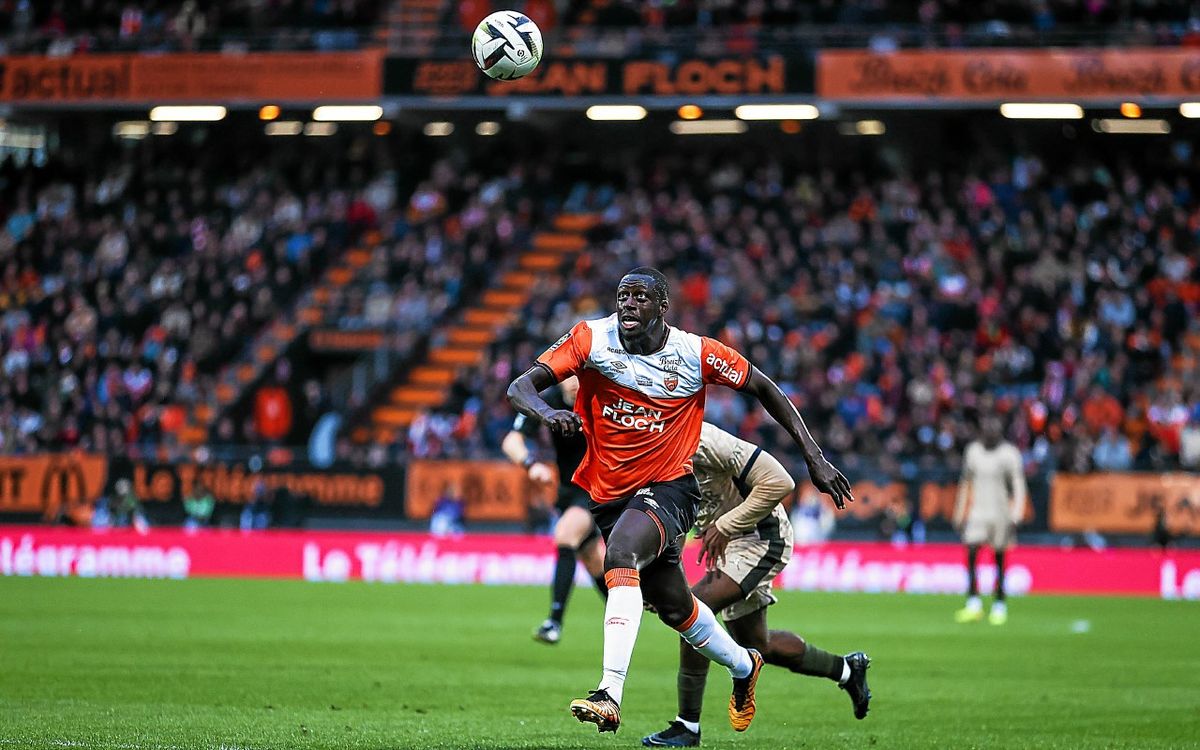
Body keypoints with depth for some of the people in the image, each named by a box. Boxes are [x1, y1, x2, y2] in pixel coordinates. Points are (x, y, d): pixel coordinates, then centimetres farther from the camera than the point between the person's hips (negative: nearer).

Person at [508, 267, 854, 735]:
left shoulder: (696, 354, -12)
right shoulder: (592, 340, -11)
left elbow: (763, 389, 2)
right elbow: (520, 388, -16)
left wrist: (815, 459, 1)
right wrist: (547, 413, -41)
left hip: (668, 489, -4)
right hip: (608, 494, 4)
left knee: (620, 555, -33)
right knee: (673, 605, 18)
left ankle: (610, 695, -38)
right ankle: (743, 665, 47)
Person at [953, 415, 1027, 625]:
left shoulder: (1009, 454, -8)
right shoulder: (973, 451, 7)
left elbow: (1019, 488, -10)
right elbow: (966, 484, 16)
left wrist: (1014, 519, -18)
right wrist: (959, 516, 15)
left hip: (1000, 513, -3)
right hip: (977, 513, 3)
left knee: (999, 559, 2)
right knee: (971, 555, -11)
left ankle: (999, 607, 11)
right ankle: (973, 605, -12)